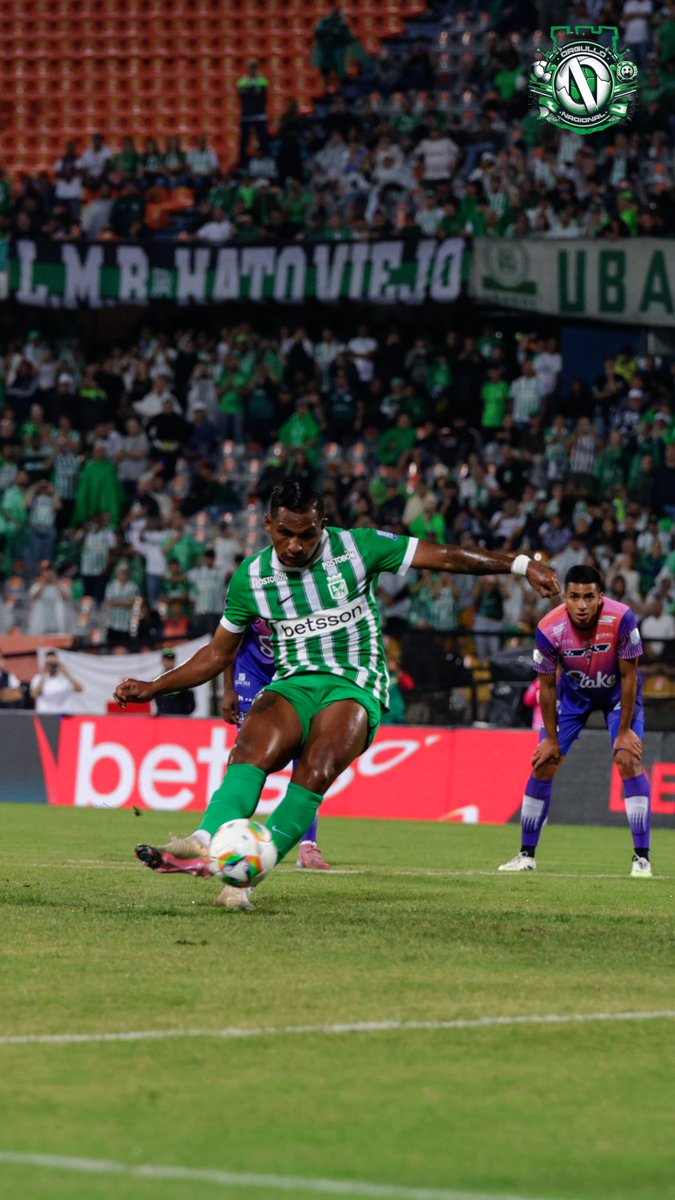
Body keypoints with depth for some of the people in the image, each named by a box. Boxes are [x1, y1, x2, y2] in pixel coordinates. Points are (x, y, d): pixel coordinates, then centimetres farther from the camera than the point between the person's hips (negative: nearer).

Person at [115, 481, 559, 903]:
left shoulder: (356, 547, -1)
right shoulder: (251, 577, 6)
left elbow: (443, 557, 2)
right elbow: (219, 653, 19)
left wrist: (521, 564, -2)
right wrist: (153, 688, 14)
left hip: (356, 685, -2)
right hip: (293, 684, 2)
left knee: (316, 769, -33)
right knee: (253, 748, -33)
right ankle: (206, 845, -54)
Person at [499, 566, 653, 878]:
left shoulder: (621, 619, -33)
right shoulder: (550, 629, -29)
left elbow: (630, 676, -20)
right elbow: (547, 685, -14)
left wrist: (624, 731, -17)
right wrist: (551, 738, -9)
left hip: (618, 692, -1)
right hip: (572, 692, 1)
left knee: (630, 760, -17)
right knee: (543, 765, -4)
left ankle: (642, 858, -12)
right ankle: (527, 855, 10)